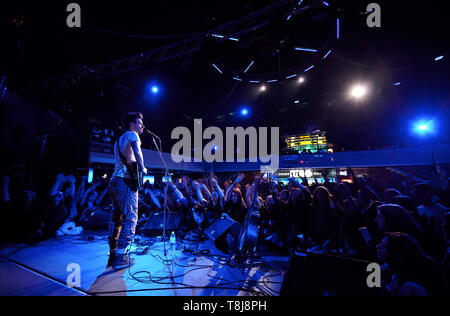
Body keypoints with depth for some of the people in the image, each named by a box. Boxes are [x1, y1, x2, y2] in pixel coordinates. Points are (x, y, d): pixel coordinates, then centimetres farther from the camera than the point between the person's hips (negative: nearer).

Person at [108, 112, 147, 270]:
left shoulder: (119, 140, 26)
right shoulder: (132, 134, -1)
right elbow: (137, 152, -19)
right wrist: (142, 168, -9)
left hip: (114, 181, 9)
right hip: (125, 181, -9)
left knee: (118, 219, 14)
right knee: (130, 218, -6)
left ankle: (113, 254, 20)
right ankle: (120, 258, -6)